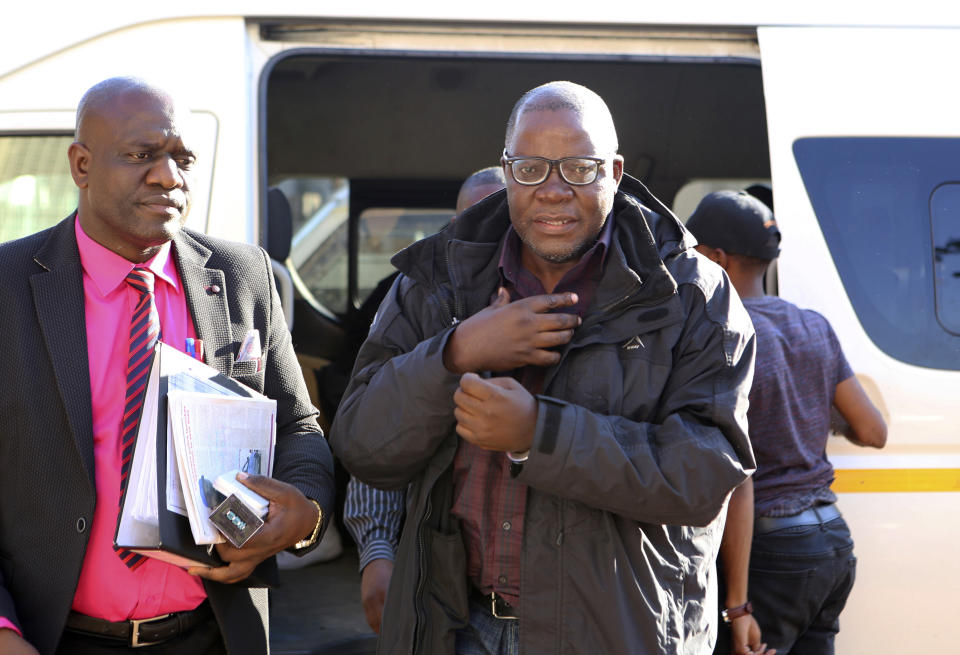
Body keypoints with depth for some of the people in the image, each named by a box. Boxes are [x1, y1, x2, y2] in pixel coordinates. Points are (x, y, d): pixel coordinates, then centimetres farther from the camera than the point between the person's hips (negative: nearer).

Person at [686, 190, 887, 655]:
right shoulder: (815, 328, 7)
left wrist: (737, 604, -17)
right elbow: (873, 433, 9)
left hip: (771, 550, -8)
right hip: (833, 543, 8)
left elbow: (736, 480, -19)